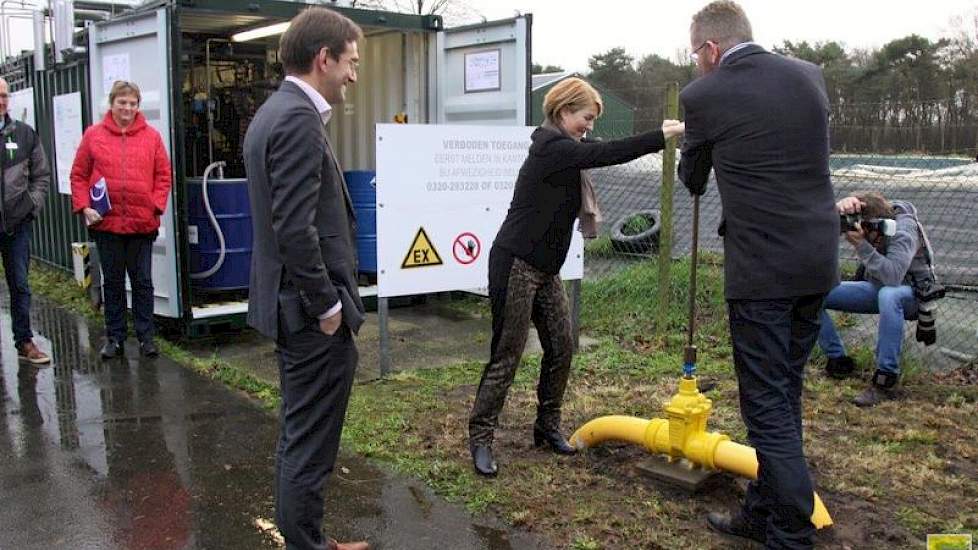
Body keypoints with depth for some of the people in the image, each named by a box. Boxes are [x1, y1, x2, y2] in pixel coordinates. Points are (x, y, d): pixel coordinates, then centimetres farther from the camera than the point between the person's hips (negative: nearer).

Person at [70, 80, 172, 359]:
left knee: (143, 282, 7)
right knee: (112, 282, 11)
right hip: (106, 222, 1)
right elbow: (79, 175, 5)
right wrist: (84, 207, -6)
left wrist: (156, 206, -8)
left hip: (143, 223, -1)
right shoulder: (93, 135, 3)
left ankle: (146, 337, 16)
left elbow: (163, 175, 3)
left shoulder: (151, 136, 2)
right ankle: (114, 338, 21)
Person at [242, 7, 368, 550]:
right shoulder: (299, 118, -19)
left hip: (293, 305, 11)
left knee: (298, 438, 20)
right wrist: (328, 305, -16)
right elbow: (296, 228, -25)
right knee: (310, 447, 2)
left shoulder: (274, 111, 13)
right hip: (314, 313, -11)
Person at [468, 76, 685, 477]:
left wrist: (660, 134, 7)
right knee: (507, 354, -4)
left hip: (545, 269, 10)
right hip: (515, 264, -9)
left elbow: (599, 154, 17)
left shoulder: (562, 149, 14)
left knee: (561, 347, 8)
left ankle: (547, 426, 22)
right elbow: (605, 154, -25)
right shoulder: (551, 148, -16)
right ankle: (480, 438, 6)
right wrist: (663, 135, -22)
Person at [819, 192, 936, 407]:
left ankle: (886, 381, -36)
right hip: (875, 288, 6)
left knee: (888, 295, -44)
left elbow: (892, 276, -41)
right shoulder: (865, 219, -11)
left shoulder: (904, 230, -27)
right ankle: (838, 361, 0)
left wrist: (861, 245, -47)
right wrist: (842, 205, -47)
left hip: (911, 294, -6)